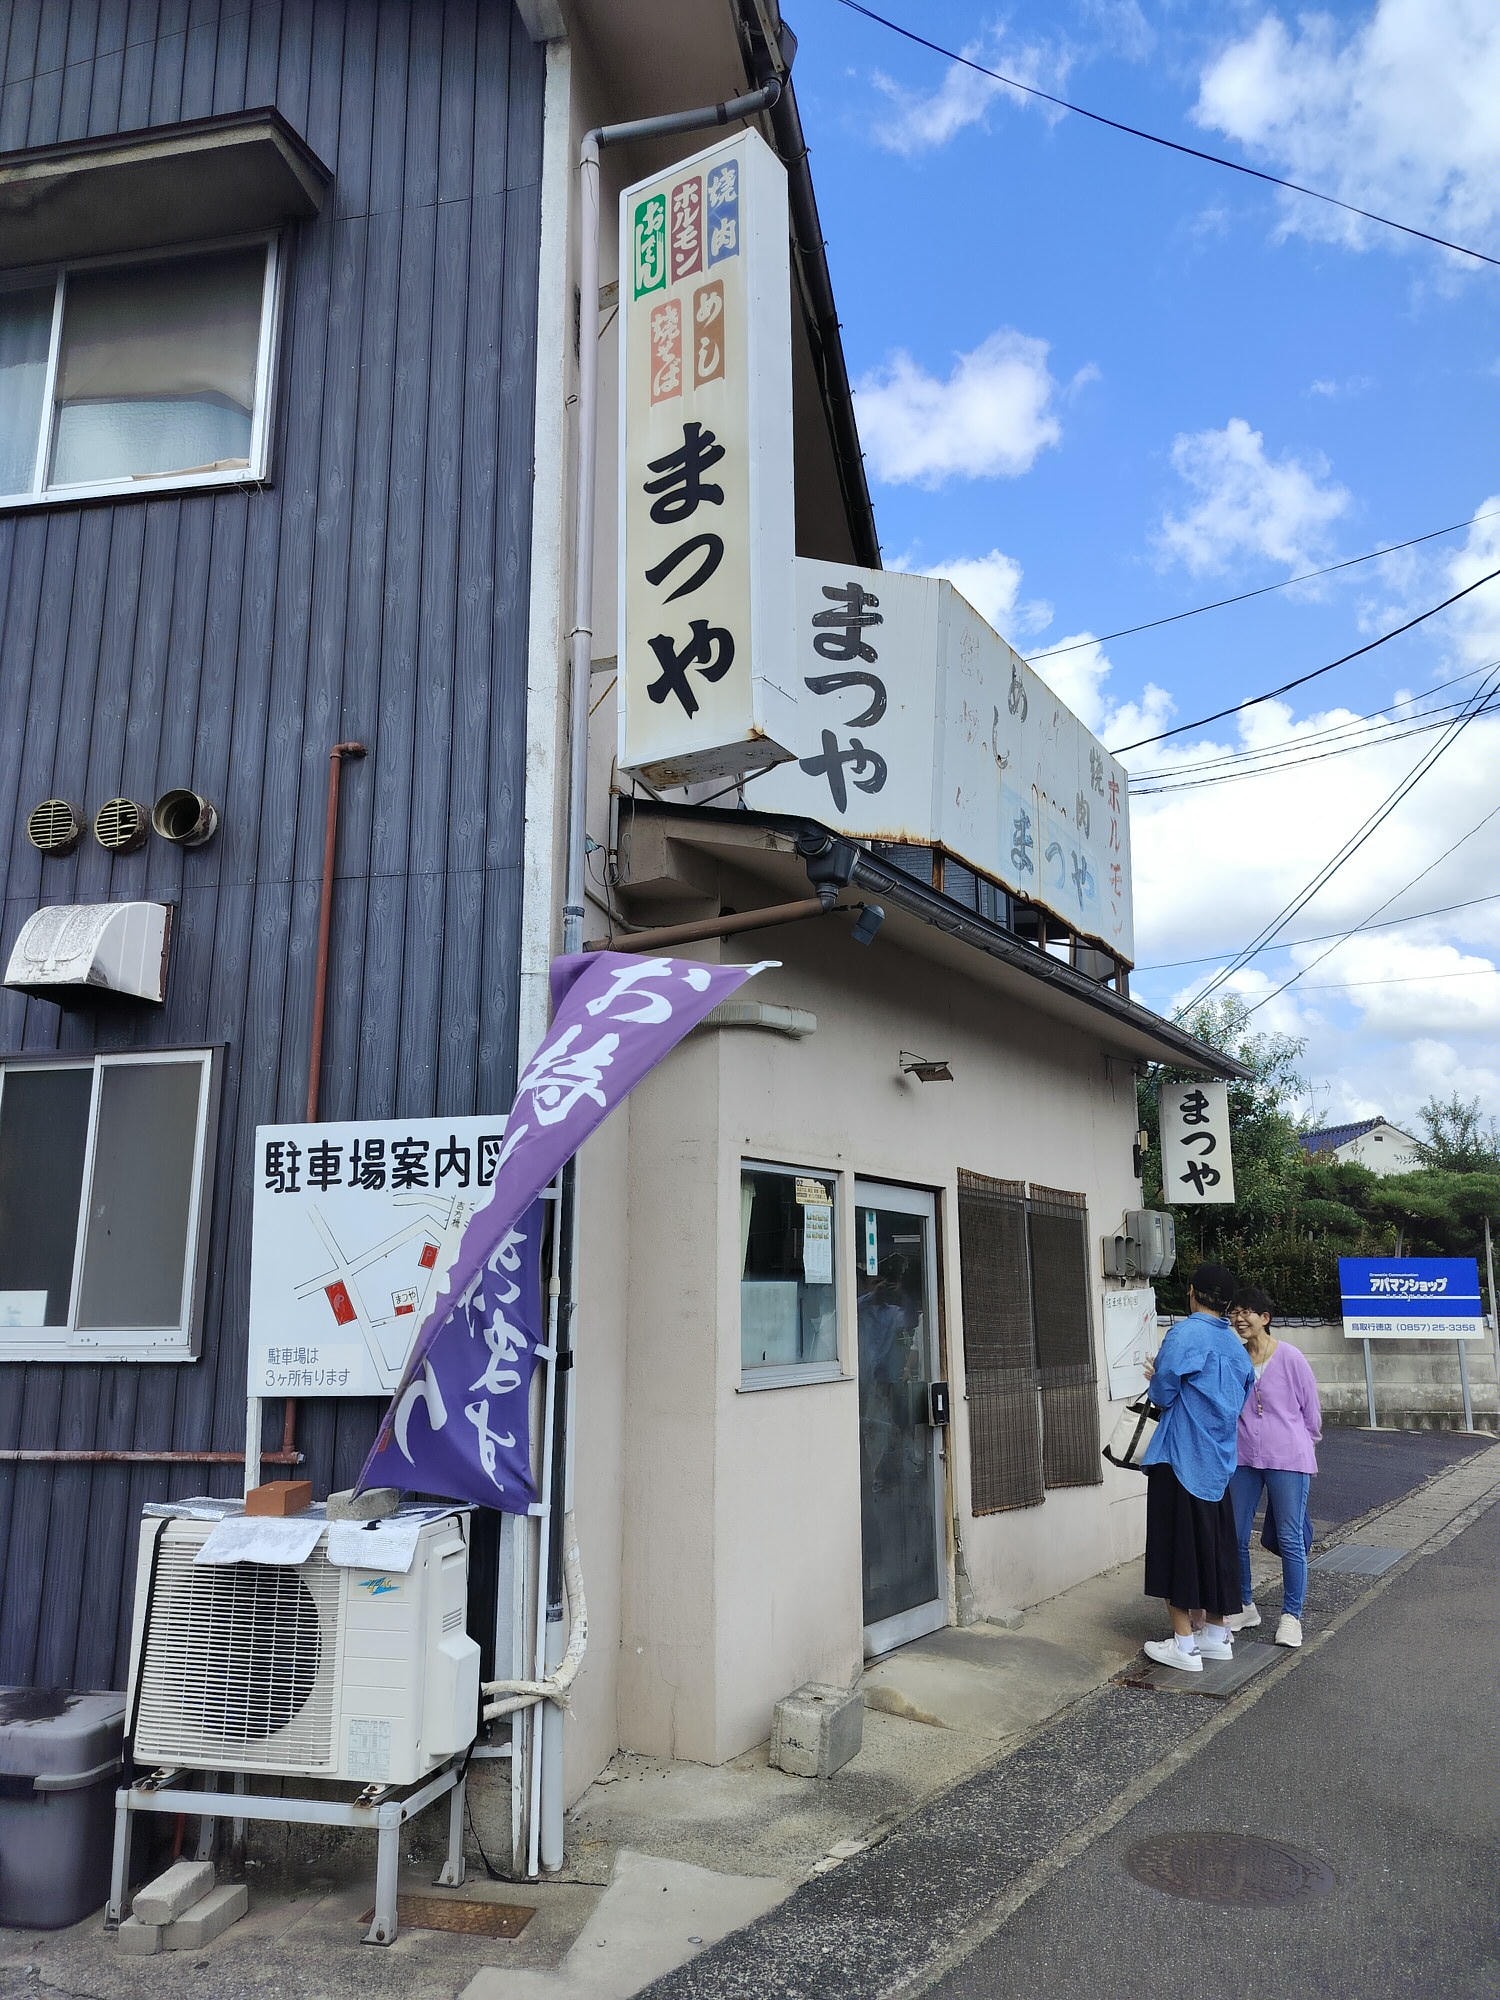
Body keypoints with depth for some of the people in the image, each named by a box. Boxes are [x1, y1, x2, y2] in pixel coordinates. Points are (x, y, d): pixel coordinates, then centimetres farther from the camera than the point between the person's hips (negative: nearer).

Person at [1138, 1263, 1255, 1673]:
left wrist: (1156, 1378, 6)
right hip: (1218, 1462, 7)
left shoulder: (1184, 1334, -15)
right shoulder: (1236, 1347, 8)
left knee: (1177, 1545, 0)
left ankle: (1184, 1644, 5)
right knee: (1214, 1544, 16)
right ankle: (1217, 1635, 26)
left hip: (1180, 1460, -7)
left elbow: (1162, 1395, -17)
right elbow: (1238, 1404, 16)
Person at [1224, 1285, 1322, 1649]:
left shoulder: (1290, 1358, -7)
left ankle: (1291, 1616, 17)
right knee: (1235, 1537, 7)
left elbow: (1311, 1411, 4)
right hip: (1242, 1459, 4)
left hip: (1288, 1460, -4)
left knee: (1290, 1539, 2)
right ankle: (1244, 1606, 26)